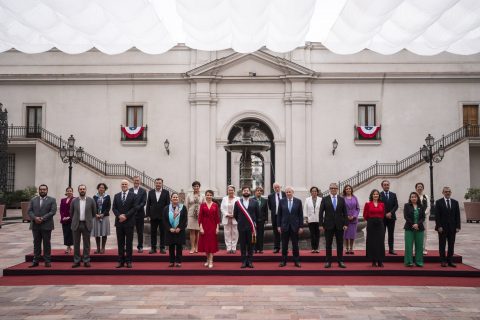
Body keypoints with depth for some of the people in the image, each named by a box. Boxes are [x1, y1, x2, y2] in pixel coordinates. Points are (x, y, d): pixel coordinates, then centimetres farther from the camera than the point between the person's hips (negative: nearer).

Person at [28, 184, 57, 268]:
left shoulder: (52, 200, 2)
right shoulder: (33, 200, 12)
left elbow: (53, 211, -8)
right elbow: (29, 211, 4)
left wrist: (42, 218, -16)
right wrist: (35, 218, -14)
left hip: (46, 225, -3)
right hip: (35, 225, 3)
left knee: (47, 244, 2)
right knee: (36, 243, 8)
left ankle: (47, 261, 7)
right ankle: (35, 261, 13)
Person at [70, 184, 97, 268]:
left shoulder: (91, 200, 0)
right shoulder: (74, 201, 4)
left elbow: (94, 212, 9)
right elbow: (71, 213, 14)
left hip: (86, 225, -1)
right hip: (76, 224, 1)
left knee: (86, 244, 3)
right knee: (76, 243, 5)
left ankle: (86, 261, 9)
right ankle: (76, 261, 13)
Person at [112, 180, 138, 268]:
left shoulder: (133, 195, 1)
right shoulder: (116, 196, 11)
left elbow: (134, 208, -5)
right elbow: (114, 208, 6)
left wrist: (126, 216, -14)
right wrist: (119, 215, -11)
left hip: (129, 222, -3)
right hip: (119, 222, 3)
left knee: (129, 242, 2)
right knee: (120, 243, 6)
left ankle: (128, 261, 7)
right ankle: (121, 261, 11)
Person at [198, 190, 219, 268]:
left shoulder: (215, 205, 2)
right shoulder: (202, 205, 1)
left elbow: (217, 217, 3)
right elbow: (200, 217, -2)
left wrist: (217, 227, -3)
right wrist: (201, 227, -9)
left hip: (213, 226, 0)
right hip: (204, 226, 0)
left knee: (212, 243, -1)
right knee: (205, 242, 6)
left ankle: (211, 261, 0)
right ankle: (208, 259, 23)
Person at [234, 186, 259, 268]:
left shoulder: (254, 202, 3)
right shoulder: (237, 202, 3)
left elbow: (258, 213, 9)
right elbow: (235, 214, 10)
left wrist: (253, 221, 11)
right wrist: (240, 221, 11)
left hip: (251, 227, 0)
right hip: (241, 227, 0)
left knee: (250, 245, 4)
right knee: (242, 245, 4)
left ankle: (250, 261, 12)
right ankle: (244, 261, 11)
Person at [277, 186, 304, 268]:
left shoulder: (298, 201, 0)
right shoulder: (282, 201, 1)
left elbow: (301, 215, 0)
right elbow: (279, 215, 4)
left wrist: (301, 226, -3)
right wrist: (279, 226, 0)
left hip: (295, 226, -1)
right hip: (284, 226, 1)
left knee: (295, 245, 6)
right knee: (284, 245, 7)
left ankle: (296, 261, 15)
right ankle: (283, 261, 16)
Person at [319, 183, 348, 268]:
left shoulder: (341, 199, 6)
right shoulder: (325, 199, 1)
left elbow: (345, 213, 6)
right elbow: (321, 212, -1)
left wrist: (345, 224, -2)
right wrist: (321, 224, -6)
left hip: (339, 225, 1)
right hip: (328, 225, -1)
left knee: (340, 244, 6)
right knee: (328, 244, 4)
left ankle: (340, 261, 14)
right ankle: (328, 261, 11)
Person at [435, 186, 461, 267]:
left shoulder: (455, 202, 8)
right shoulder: (438, 202, -1)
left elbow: (457, 215, 6)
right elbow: (437, 216, -5)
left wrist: (458, 227, -1)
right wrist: (439, 226, -12)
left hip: (452, 227, 3)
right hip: (442, 227, -3)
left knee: (451, 245, 5)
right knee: (442, 245, 3)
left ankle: (450, 261, 12)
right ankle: (443, 261, 10)